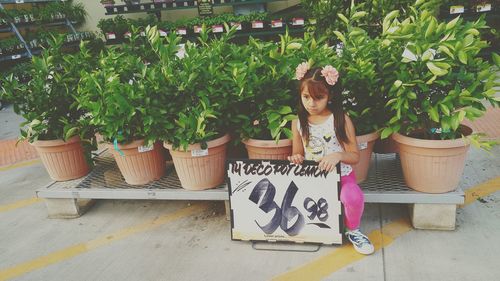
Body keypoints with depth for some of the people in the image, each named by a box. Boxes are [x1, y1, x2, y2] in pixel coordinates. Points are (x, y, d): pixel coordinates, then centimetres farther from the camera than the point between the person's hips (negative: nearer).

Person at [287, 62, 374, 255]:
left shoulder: (341, 120, -7)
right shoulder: (298, 123, 2)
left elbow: (355, 156, -5)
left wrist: (338, 155, -26)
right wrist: (296, 158, -11)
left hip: (341, 176, -3)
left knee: (354, 197, -31)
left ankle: (352, 230, 3)